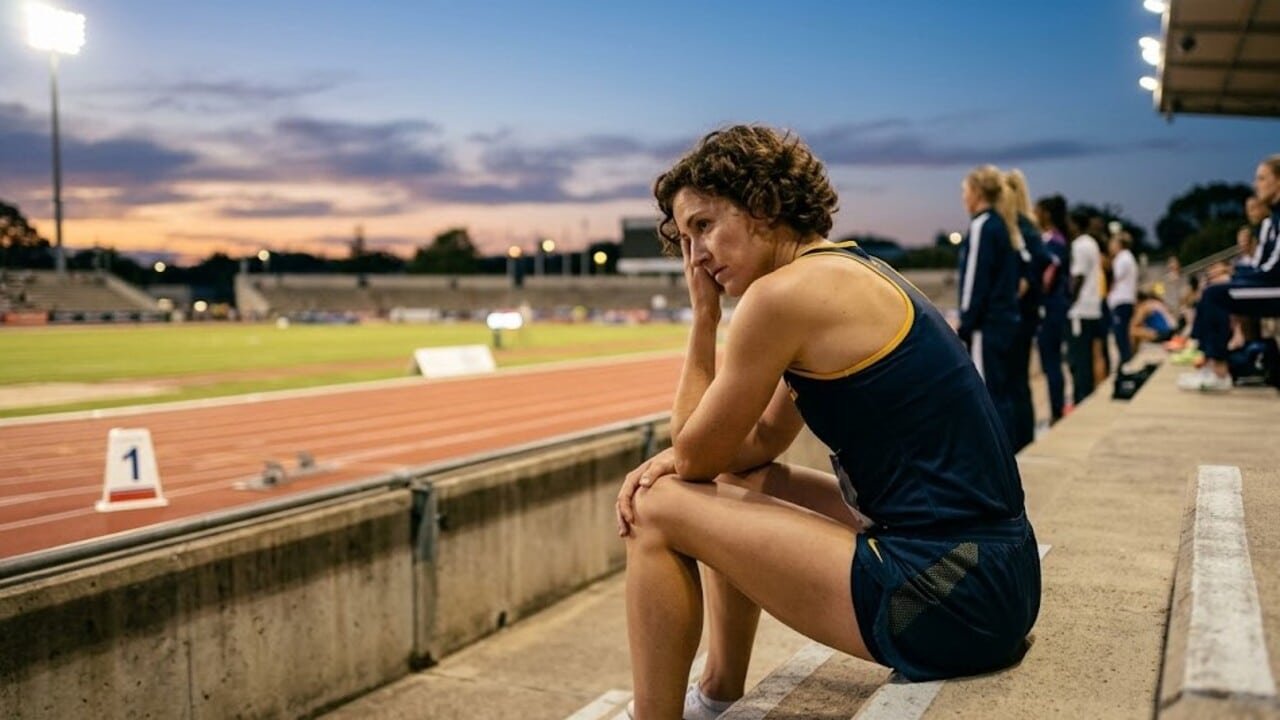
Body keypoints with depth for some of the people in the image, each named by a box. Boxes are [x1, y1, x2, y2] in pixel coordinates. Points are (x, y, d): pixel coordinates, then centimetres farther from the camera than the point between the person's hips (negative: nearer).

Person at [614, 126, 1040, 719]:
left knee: (658, 513, -2)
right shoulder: (852, 273, 14)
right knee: (734, 485, 25)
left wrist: (702, 314, 2)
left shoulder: (784, 292, -15)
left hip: (945, 601, -10)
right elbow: (762, 442, 21)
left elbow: (696, 456, -4)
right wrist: (672, 459, 5)